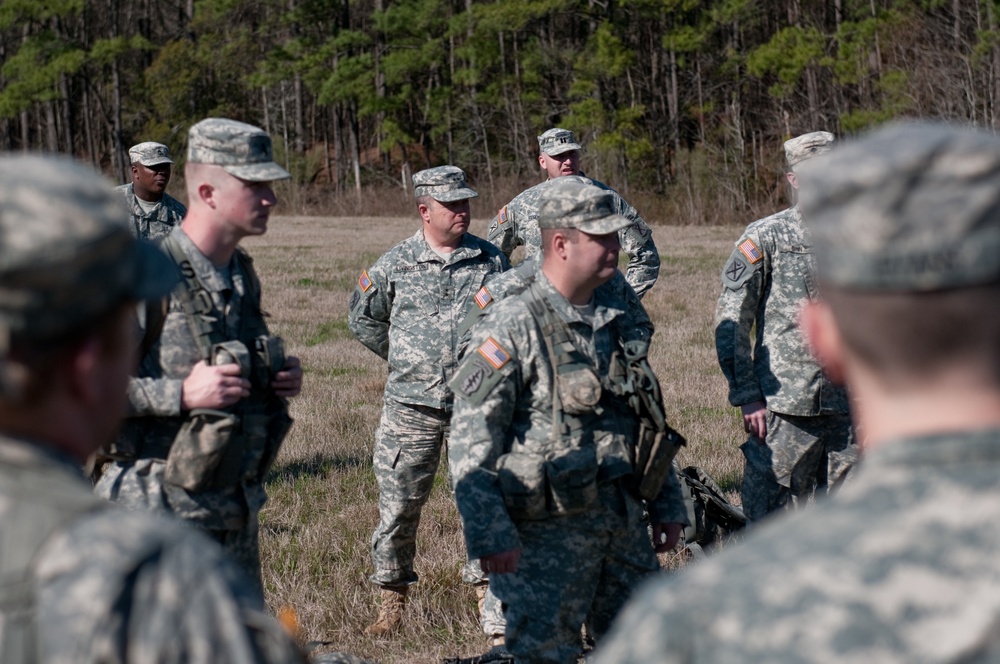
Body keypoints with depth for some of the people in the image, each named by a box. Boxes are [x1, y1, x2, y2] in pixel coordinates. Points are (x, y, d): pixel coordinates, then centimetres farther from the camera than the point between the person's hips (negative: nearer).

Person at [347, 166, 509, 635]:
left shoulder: (490, 260, 4)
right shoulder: (394, 265, 0)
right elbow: (362, 319, 15)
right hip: (411, 408, -1)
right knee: (398, 506, 2)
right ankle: (391, 603, 14)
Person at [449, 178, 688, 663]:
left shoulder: (616, 321, 10)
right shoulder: (512, 326, -12)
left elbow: (647, 421, 21)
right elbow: (470, 441, -15)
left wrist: (667, 505, 20)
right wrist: (489, 535, -21)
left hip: (622, 521, 7)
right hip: (547, 531, -7)